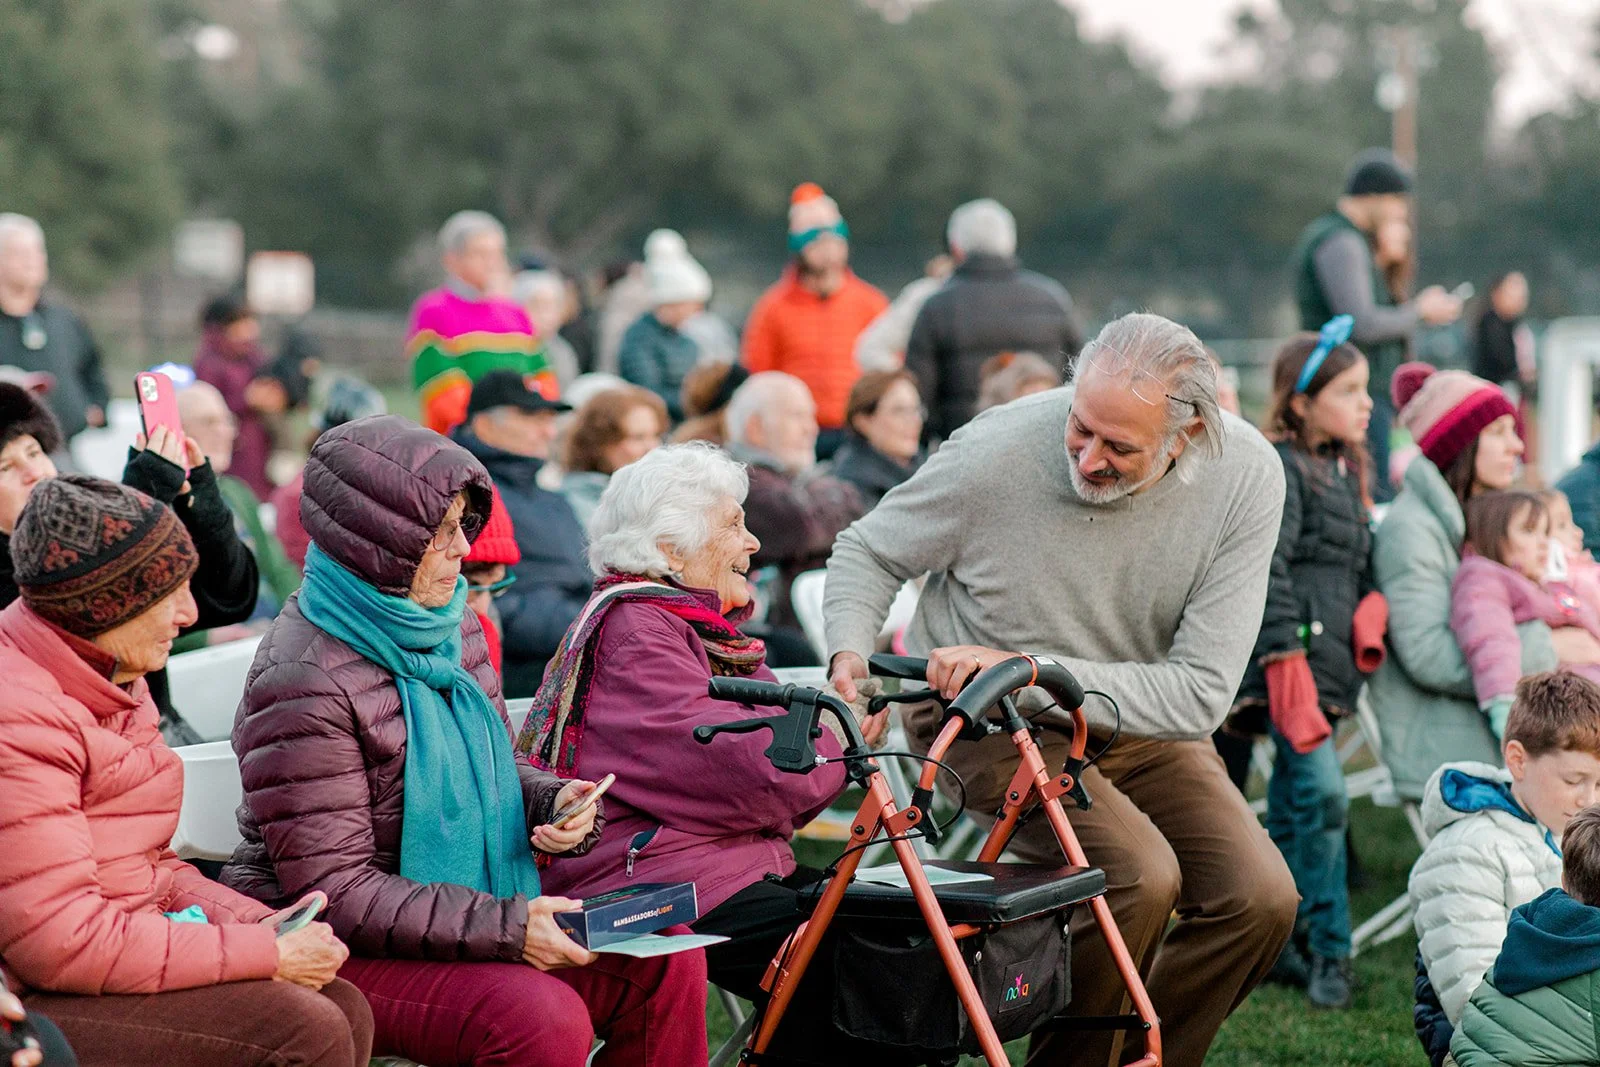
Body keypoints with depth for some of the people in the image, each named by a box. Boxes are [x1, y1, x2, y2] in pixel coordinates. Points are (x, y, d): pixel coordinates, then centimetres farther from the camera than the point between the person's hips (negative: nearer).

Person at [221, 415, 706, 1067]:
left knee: (667, 964, -6)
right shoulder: (303, 682, -21)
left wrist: (551, 802, -4)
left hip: (479, 911, 8)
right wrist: (504, 927, -26)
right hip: (332, 953, -8)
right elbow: (337, 893, -23)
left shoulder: (452, 628, 6)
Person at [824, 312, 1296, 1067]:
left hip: (1137, 724, 4)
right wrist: (849, 653, -24)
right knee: (1139, 876, -28)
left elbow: (1200, 694, -20)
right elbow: (868, 551, -3)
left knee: (1260, 898, -16)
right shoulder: (1000, 451, -23)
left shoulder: (1246, 476, -19)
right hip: (985, 723, -3)